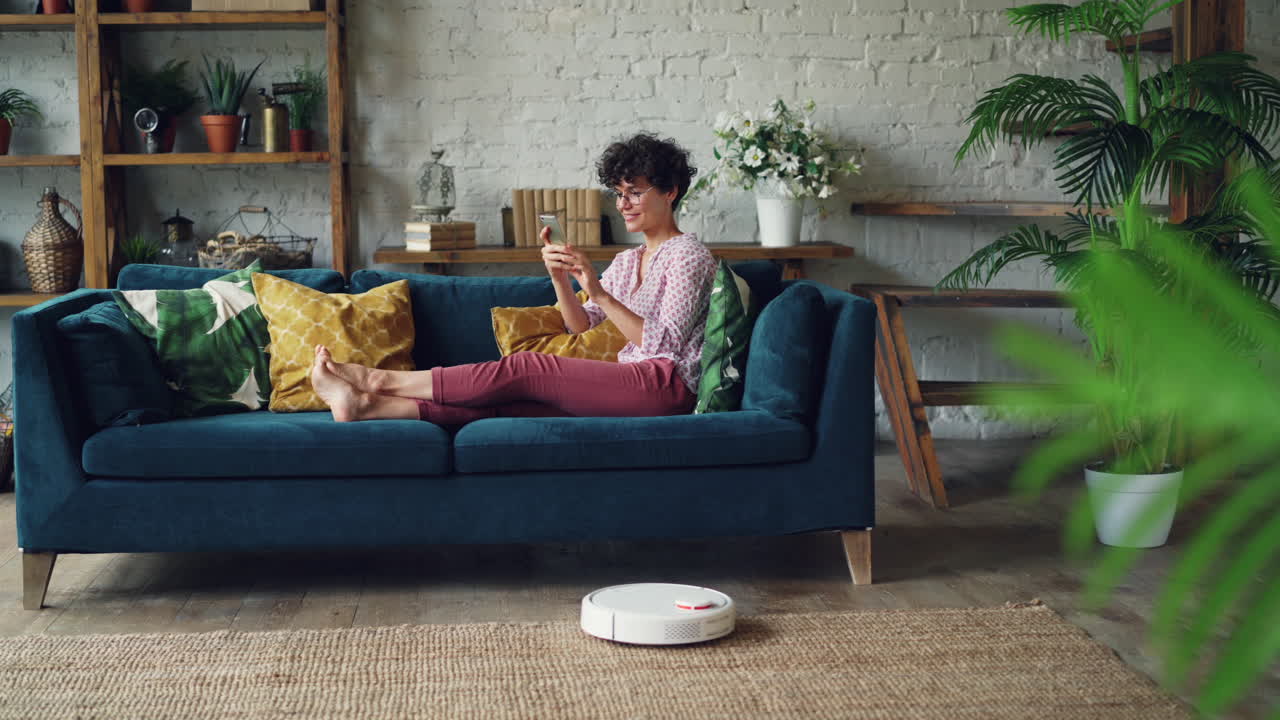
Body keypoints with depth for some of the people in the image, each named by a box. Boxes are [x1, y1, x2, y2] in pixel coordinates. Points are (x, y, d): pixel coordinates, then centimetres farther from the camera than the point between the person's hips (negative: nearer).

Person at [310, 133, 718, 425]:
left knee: (524, 369, -18)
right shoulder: (627, 262, 24)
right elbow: (581, 327, 13)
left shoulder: (688, 254, -2)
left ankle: (382, 380, -14)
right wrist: (559, 278, -5)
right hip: (631, 385, 7)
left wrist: (599, 293, -20)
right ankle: (368, 405, -25)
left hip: (667, 385, -7)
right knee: (505, 401, -13)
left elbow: (664, 343, -13)